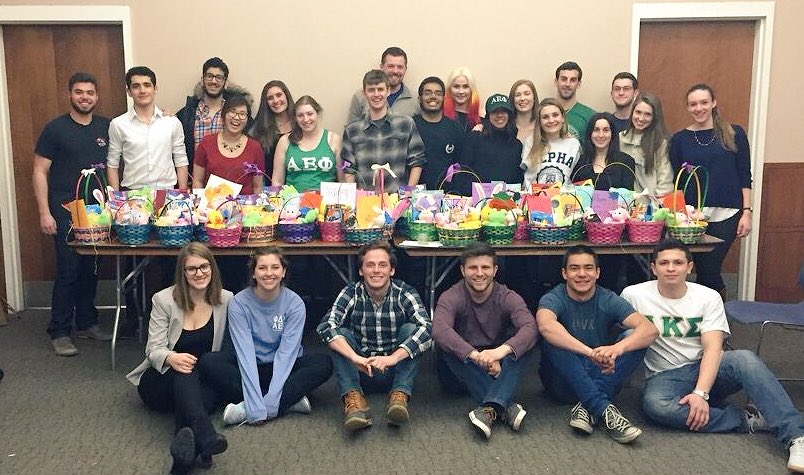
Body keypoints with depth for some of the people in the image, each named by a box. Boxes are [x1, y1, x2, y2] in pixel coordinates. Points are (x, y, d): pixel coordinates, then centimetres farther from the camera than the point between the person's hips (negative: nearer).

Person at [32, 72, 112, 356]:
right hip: (66, 212, -4)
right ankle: (60, 332, 7)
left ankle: (87, 322, 24)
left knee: (90, 268, 11)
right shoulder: (55, 129, -3)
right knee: (68, 270, -4)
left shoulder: (106, 128, 7)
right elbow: (40, 172, -4)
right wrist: (44, 213, -10)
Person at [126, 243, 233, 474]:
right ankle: (205, 437, -60)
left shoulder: (226, 300, 0)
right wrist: (171, 358, -33)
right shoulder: (164, 300, -5)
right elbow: (154, 350, -9)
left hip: (202, 383, 1)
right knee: (184, 371, -37)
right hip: (159, 382, -1)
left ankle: (185, 447, -60)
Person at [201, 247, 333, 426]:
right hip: (250, 368, 0)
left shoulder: (294, 303, -12)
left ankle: (246, 410, -29)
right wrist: (256, 405, -32)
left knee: (324, 363, -26)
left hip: (283, 368, 0)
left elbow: (287, 351, -19)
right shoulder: (239, 302, -13)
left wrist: (272, 398, -30)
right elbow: (245, 352, -22)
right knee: (211, 363, -27)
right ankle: (290, 400, -27)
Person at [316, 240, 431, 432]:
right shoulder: (351, 293, -6)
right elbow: (326, 327, -22)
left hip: (395, 372, 0)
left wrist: (392, 358, -38)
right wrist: (356, 358, -38)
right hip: (360, 373, 1)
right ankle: (353, 398, -32)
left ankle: (400, 396, -29)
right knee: (341, 334, -20)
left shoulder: (405, 294, -8)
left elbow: (426, 328, -25)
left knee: (410, 329, -21)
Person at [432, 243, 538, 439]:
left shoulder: (508, 297, -9)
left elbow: (530, 328, -28)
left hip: (502, 368, 1)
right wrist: (476, 355, -47)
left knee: (520, 342, -24)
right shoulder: (451, 298, -12)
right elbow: (439, 330, -32)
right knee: (447, 347, -30)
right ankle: (506, 406, -36)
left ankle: (490, 408, -39)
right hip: (465, 369, -1)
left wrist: (502, 350, -48)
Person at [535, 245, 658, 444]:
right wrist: (590, 353, -49)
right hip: (562, 381, -2)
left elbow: (650, 330, -20)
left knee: (635, 339, -20)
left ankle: (586, 408, -28)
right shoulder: (553, 299, -10)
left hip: (600, 377, 2)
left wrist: (617, 348, -42)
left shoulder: (609, 301, -4)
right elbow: (545, 325, -36)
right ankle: (604, 410, -36)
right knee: (554, 340, -31)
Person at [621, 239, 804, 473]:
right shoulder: (633, 295, -2)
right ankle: (748, 419, -25)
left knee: (746, 359, -32)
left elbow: (712, 349, -10)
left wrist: (701, 393, -24)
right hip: (665, 376, -1)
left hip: (707, 369, 1)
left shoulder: (709, 297, 0)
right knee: (655, 404, -37)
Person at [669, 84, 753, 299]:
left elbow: (745, 177, 5)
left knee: (708, 270, -7)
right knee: (705, 271, 2)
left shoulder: (734, 134, 5)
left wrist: (747, 212, -1)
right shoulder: (679, 139, 7)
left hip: (726, 214, -1)